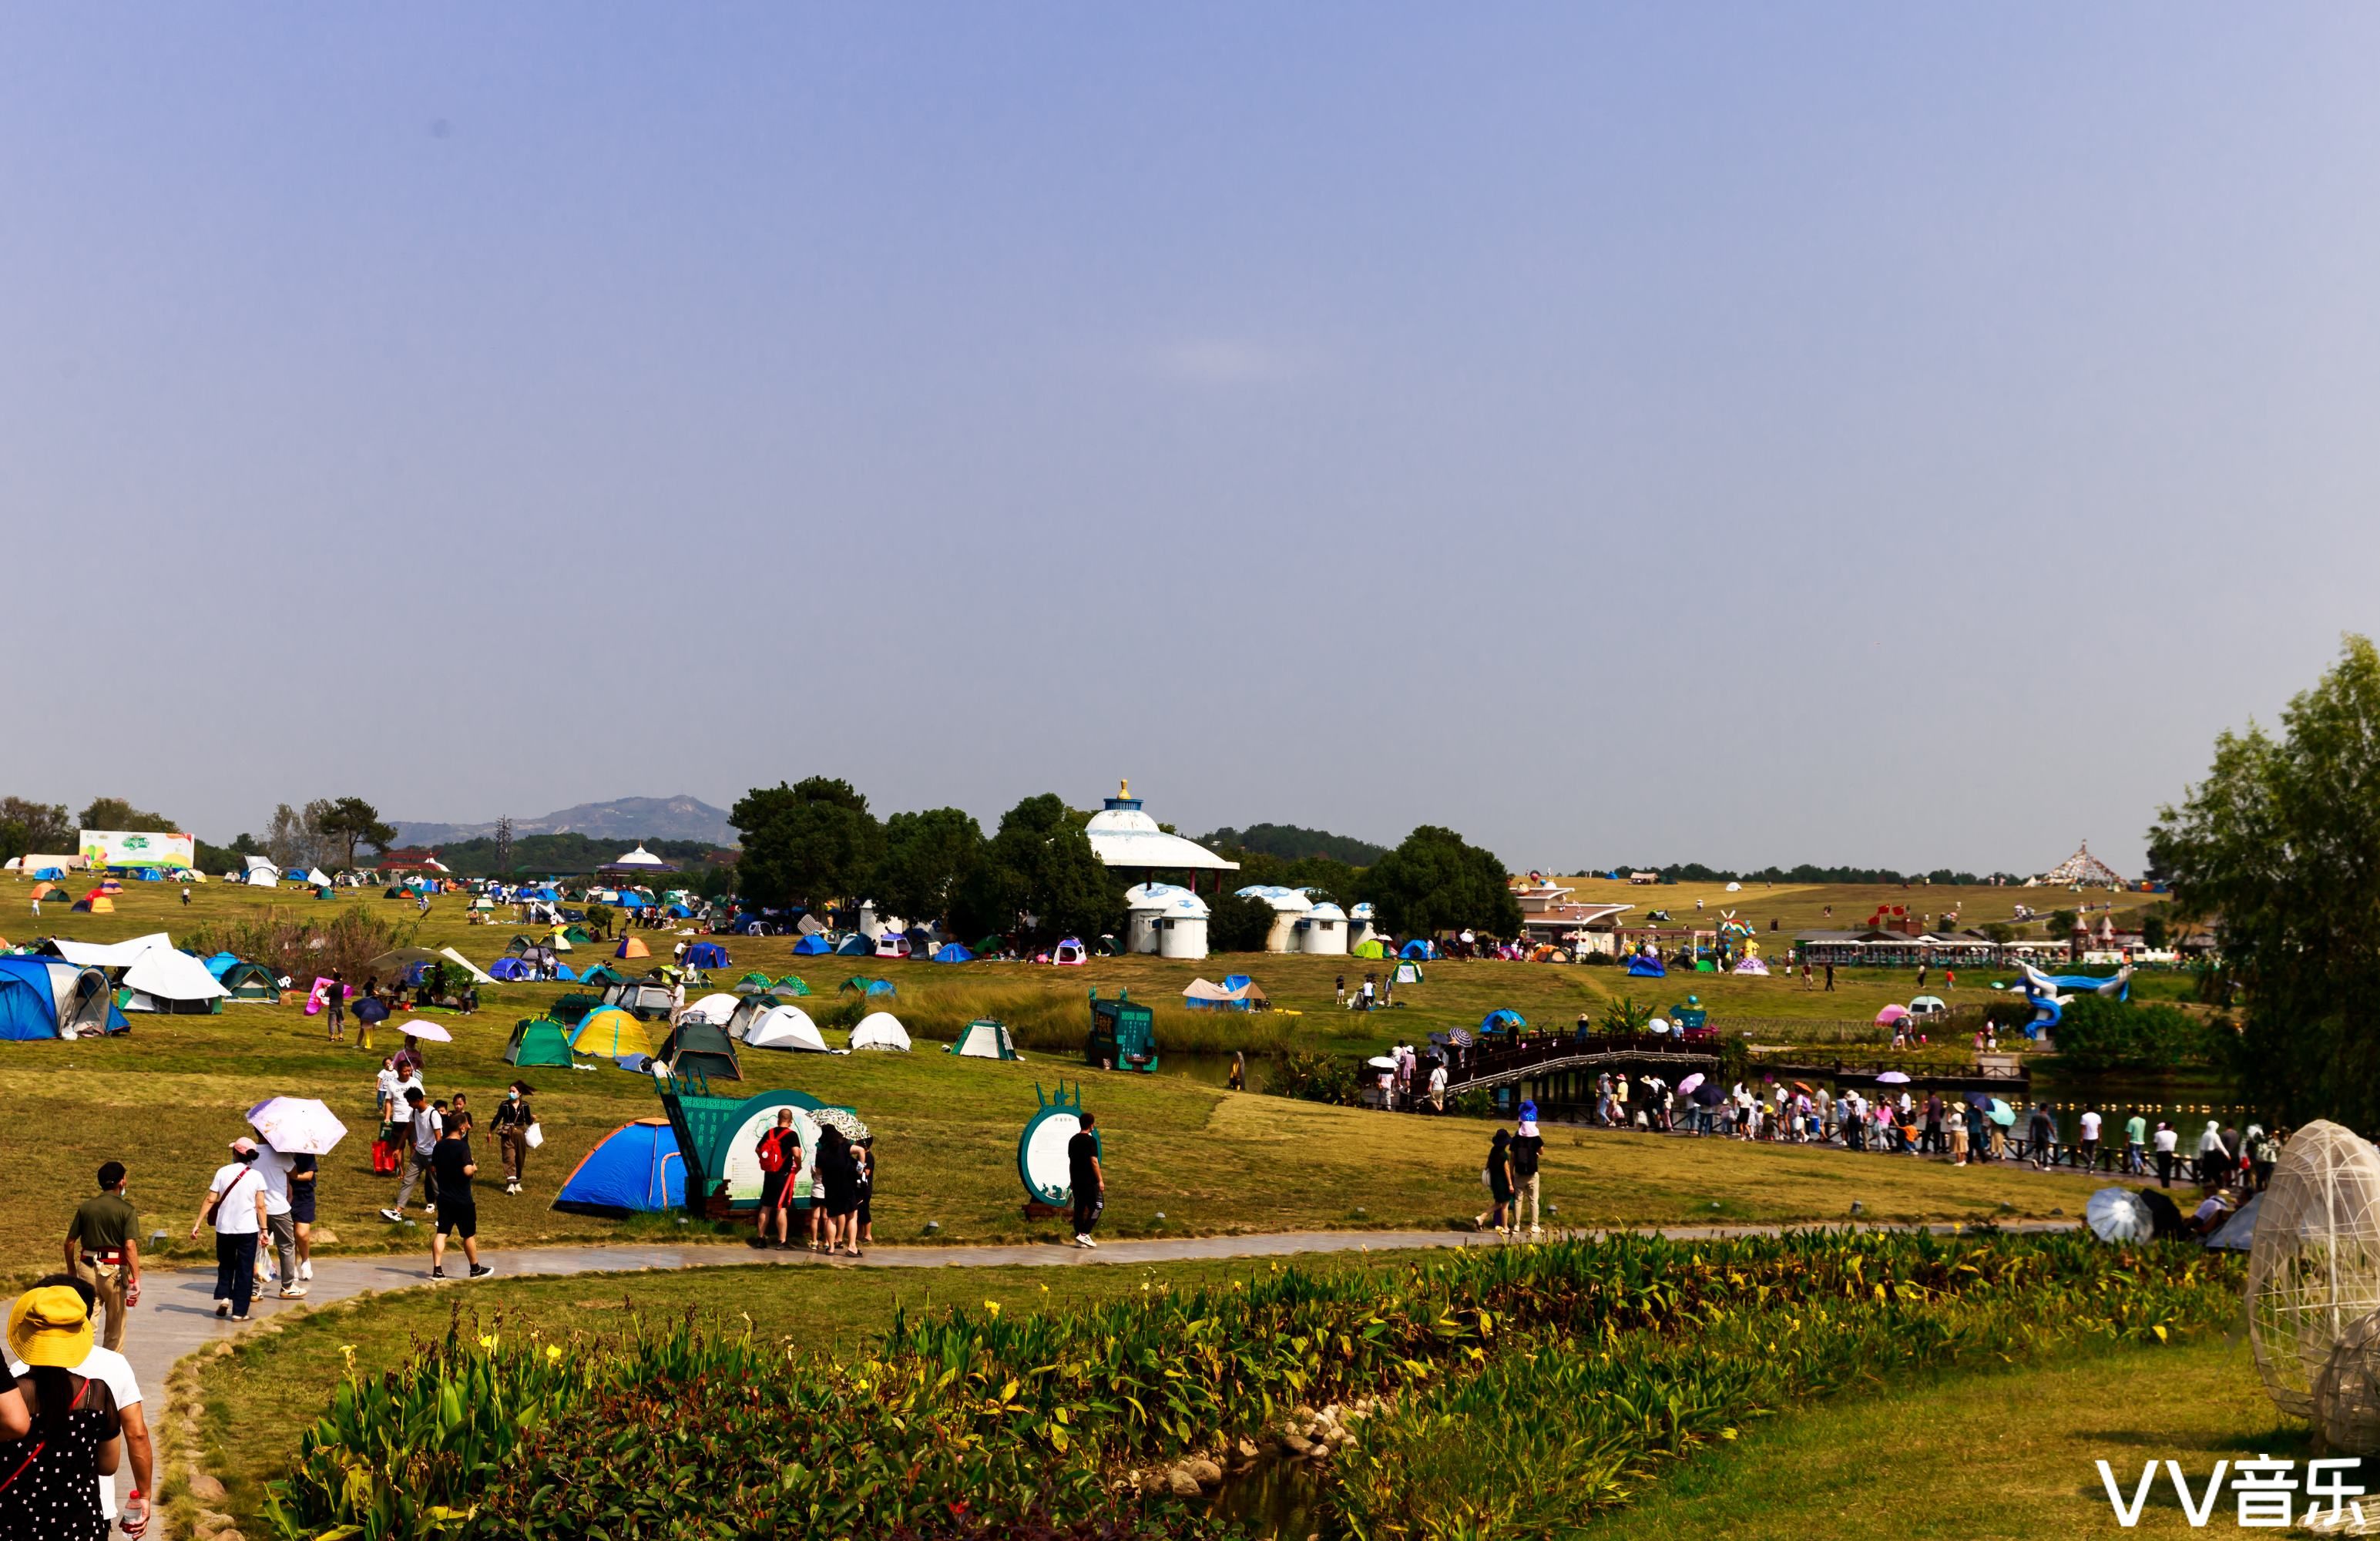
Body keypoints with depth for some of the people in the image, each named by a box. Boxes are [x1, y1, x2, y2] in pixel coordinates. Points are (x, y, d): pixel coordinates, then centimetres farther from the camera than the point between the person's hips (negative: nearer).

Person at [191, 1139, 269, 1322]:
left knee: (225, 1265, 24)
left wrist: (197, 1224, 0)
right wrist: (264, 1229, -1)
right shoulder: (256, 1176, -4)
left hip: (224, 1228, 1)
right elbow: (260, 1206, -7)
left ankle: (223, 1296, 6)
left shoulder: (223, 1172, -2)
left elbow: (210, 1200, -5)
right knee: (244, 1270, 7)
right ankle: (239, 1312, 6)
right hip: (248, 1229, -1)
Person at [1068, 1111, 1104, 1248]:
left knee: (1079, 1208, 9)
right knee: (1097, 1206, 0)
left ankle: (1079, 1239, 8)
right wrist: (1100, 1180, -13)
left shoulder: (1073, 1140, 11)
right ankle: (1084, 1234, -10)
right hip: (1089, 1180, -7)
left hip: (1076, 1179, 7)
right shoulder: (1090, 1140, -13)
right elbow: (1094, 1161, -17)